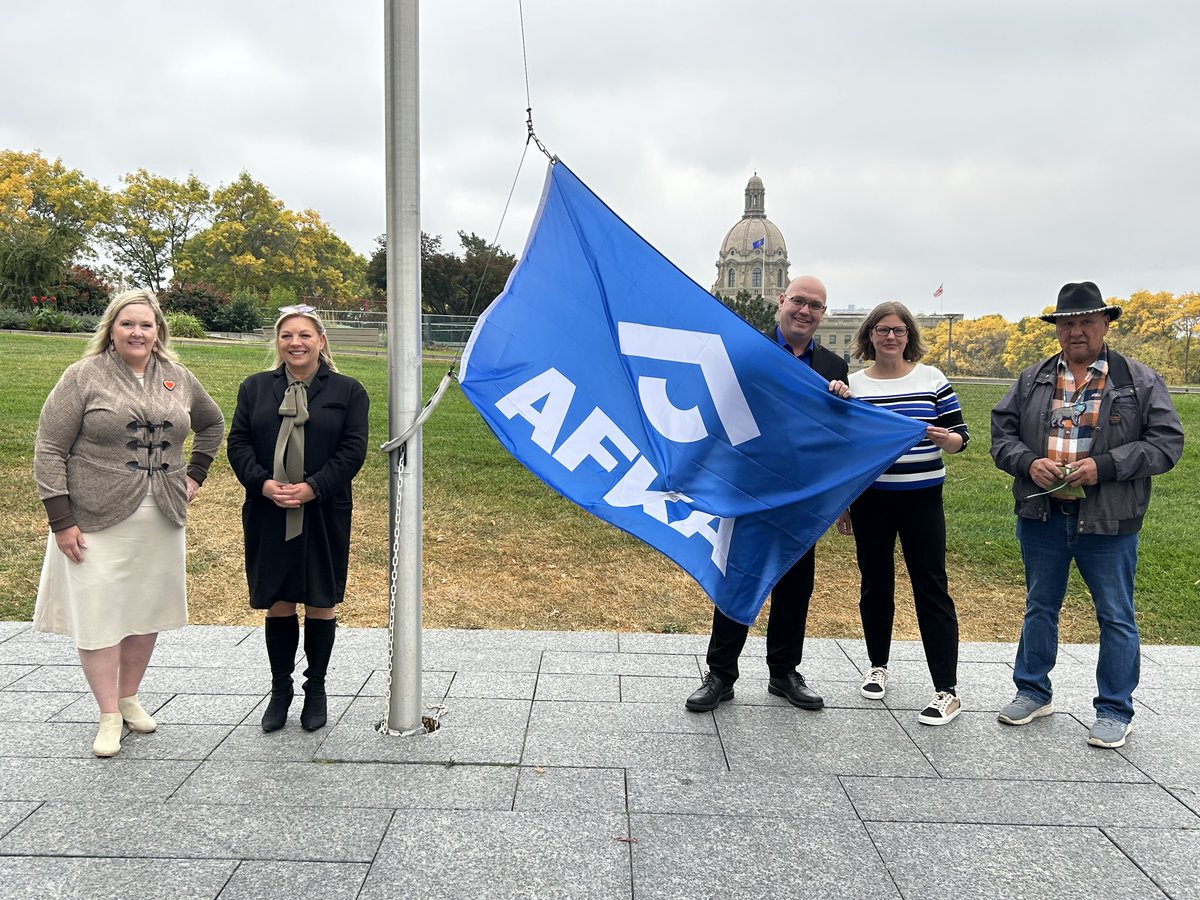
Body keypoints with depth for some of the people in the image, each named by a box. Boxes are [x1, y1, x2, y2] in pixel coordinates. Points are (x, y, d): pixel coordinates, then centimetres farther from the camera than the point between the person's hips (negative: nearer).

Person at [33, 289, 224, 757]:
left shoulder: (178, 378, 7)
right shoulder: (84, 376, -4)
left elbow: (212, 423, 26)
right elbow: (49, 450, -6)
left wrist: (195, 473, 14)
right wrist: (61, 520, -11)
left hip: (161, 522, 4)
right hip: (97, 523, -4)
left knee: (148, 613, 11)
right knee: (99, 617, 0)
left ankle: (129, 698, 28)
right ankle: (109, 716, 12)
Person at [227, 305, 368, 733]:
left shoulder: (347, 391, 3)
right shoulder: (255, 388, 10)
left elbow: (353, 449, -4)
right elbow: (238, 443, 5)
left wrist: (312, 488, -15)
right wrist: (264, 484, -12)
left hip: (324, 516, -2)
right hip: (268, 516, 2)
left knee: (320, 605, 6)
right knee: (278, 604, 8)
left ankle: (316, 690, 22)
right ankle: (280, 690, 23)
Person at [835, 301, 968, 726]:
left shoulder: (931, 379, 1)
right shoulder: (853, 384, 4)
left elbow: (959, 436, 3)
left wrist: (944, 438, -21)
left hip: (922, 499, -2)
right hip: (869, 500, 2)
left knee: (931, 588, -4)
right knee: (875, 585, 11)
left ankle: (947, 691, 1)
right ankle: (877, 667, 29)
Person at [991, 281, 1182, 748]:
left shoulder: (1141, 381, -2)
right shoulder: (1031, 380, 6)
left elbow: (1166, 441, -6)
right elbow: (1002, 433, 6)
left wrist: (1104, 466, -18)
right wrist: (1029, 462, -14)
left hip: (1108, 520, -2)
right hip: (1042, 516, 3)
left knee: (1116, 617, 8)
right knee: (1040, 606, 16)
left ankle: (1115, 711, 22)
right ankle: (1033, 692, 31)